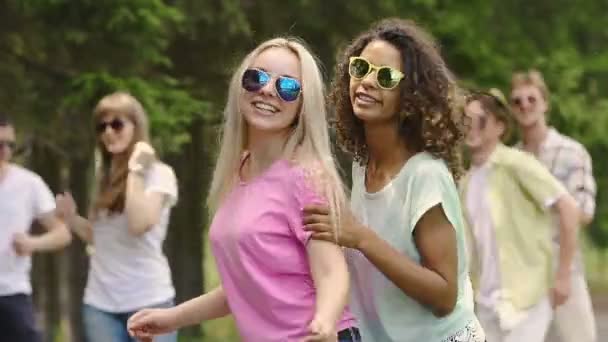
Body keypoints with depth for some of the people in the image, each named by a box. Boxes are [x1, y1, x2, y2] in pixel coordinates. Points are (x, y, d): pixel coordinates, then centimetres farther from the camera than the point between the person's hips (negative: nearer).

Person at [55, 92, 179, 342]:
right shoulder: (105, 177, 13)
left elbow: (139, 224, -22)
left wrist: (135, 169, -16)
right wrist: (72, 218, 5)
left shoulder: (159, 173, -5)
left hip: (148, 300, -6)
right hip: (100, 302, 6)